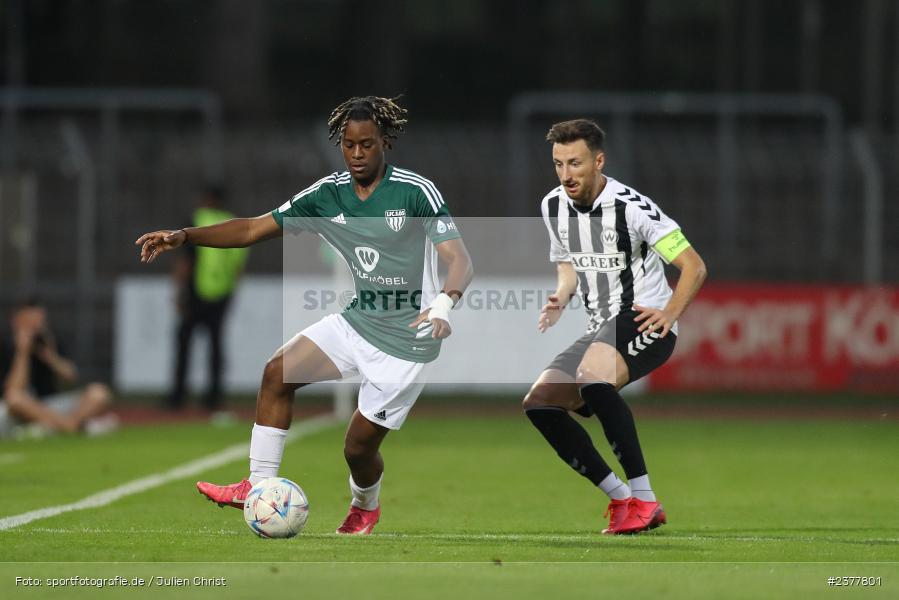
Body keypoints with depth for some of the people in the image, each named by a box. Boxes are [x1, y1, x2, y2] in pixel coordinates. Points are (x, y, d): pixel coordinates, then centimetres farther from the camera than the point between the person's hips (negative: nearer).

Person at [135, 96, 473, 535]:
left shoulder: (416, 192, -18)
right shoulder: (327, 194, -1)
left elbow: (459, 260, -25)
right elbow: (253, 229, 0)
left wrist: (444, 305, -46)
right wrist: (183, 236, -12)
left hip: (407, 339, -6)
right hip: (357, 320, 6)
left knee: (359, 446, -1)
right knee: (278, 373, -12)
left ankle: (365, 508, 34)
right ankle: (259, 487, -6)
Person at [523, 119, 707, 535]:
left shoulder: (631, 207, -16)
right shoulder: (553, 207, 6)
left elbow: (694, 267, -14)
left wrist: (669, 314, -27)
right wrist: (560, 299, 3)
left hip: (644, 324, -8)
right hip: (601, 329, 8)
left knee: (592, 375, -36)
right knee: (539, 403, -5)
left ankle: (644, 500, -33)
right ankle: (620, 499, 0)